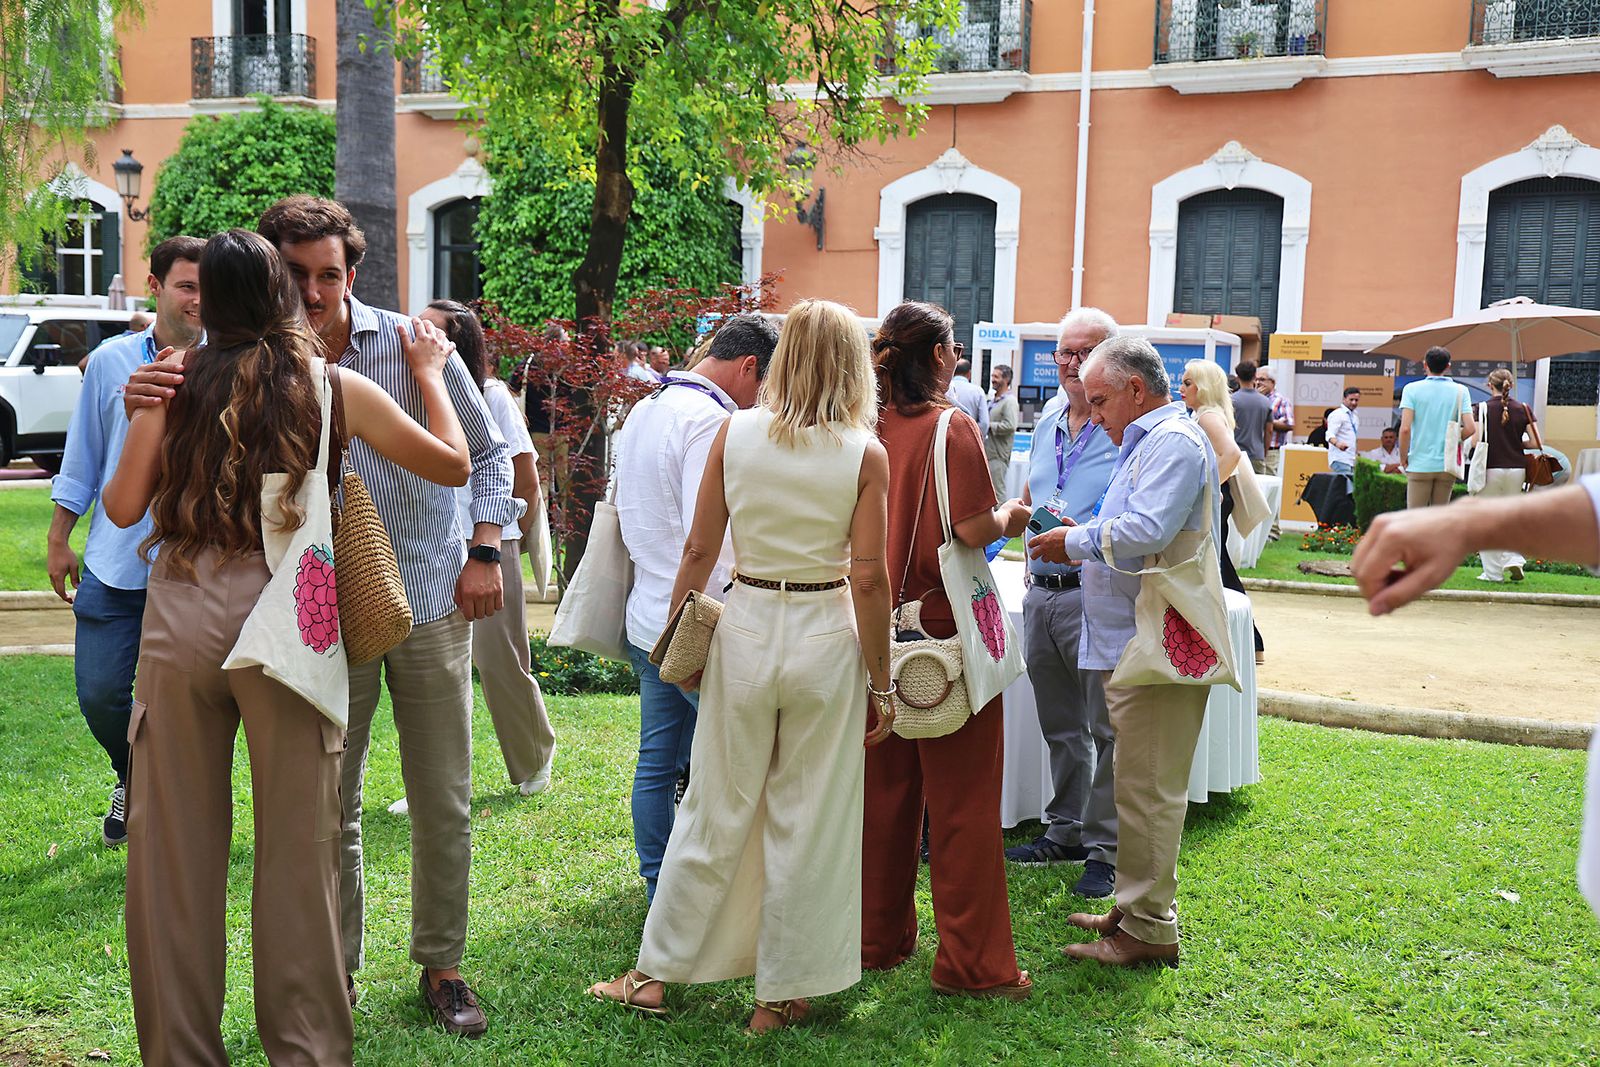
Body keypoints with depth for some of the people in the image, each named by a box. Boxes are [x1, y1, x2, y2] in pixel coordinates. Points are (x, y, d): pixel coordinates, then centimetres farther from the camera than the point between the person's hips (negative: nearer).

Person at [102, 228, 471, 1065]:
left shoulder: (176, 380, 5)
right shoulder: (333, 387, 3)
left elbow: (122, 507, 3)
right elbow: (452, 465, 7)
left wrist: (141, 410, 18)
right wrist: (430, 376, 22)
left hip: (180, 619, 2)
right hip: (284, 621, -1)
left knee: (175, 846, 10)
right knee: (296, 848, 6)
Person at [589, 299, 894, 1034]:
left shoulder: (735, 432, -2)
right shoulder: (865, 453, -6)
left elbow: (699, 549, 0)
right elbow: (869, 579, -8)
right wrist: (880, 683, 0)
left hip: (745, 627, 2)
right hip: (826, 640, -1)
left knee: (716, 811, 14)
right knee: (807, 823, 10)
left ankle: (656, 972, 24)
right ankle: (780, 994, 20)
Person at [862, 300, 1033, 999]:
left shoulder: (871, 429, 5)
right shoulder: (951, 428, -12)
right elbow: (973, 529, -18)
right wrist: (1010, 517, 3)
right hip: (946, 626, -6)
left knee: (886, 788, 15)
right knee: (964, 798, 2)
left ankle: (880, 939, 26)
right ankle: (972, 962, 8)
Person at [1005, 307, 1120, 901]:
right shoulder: (1046, 425, 14)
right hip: (1041, 593, 7)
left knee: (1106, 730, 1)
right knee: (1059, 726, 17)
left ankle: (1105, 850, 12)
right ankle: (1065, 831, 30)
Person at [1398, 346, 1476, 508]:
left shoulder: (1412, 389, -4)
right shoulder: (1460, 391, 2)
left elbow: (1405, 428, -12)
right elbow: (1470, 428, -6)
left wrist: (1403, 458, 1)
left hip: (1419, 464, -2)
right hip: (1447, 465, 2)